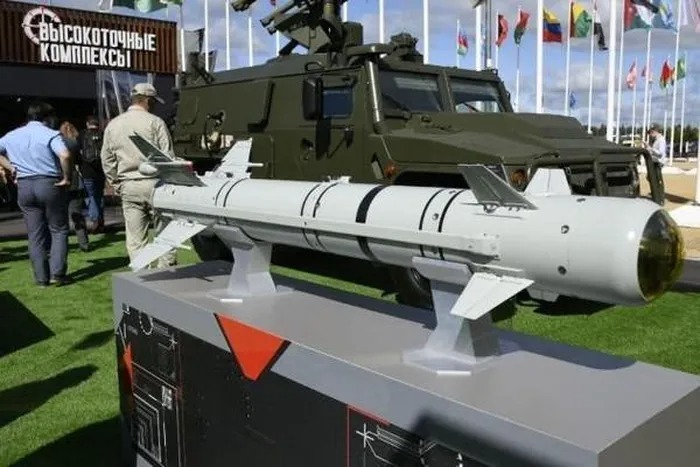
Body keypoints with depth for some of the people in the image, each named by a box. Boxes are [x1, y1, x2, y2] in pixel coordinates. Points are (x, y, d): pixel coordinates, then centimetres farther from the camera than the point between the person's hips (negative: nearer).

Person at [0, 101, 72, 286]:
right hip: (49, 184, -4)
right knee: (58, 230, 7)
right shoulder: (50, 134, -9)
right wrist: (66, 177, -13)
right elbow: (65, 155, -25)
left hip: (24, 186, 4)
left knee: (35, 234, 9)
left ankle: (41, 277, 12)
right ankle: (57, 273, -2)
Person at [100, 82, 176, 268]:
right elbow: (168, 156, -6)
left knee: (135, 238, 6)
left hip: (128, 187, 4)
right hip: (153, 184, -4)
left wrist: (116, 184, 20)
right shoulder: (155, 122, -4)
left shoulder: (113, 125, 10)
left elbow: (106, 159, 13)